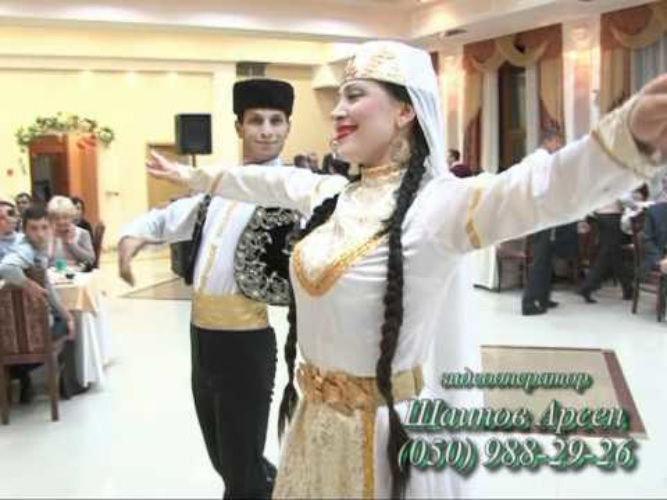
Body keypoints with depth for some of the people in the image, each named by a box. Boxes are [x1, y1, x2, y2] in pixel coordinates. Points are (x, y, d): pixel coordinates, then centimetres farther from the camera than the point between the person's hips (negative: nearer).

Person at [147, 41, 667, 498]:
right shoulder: (332, 195, 1)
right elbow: (266, 182, 18)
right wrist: (194, 175, 32)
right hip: (317, 418, 7)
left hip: (387, 427, -7)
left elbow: (537, 191, -39)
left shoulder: (435, 204, -22)